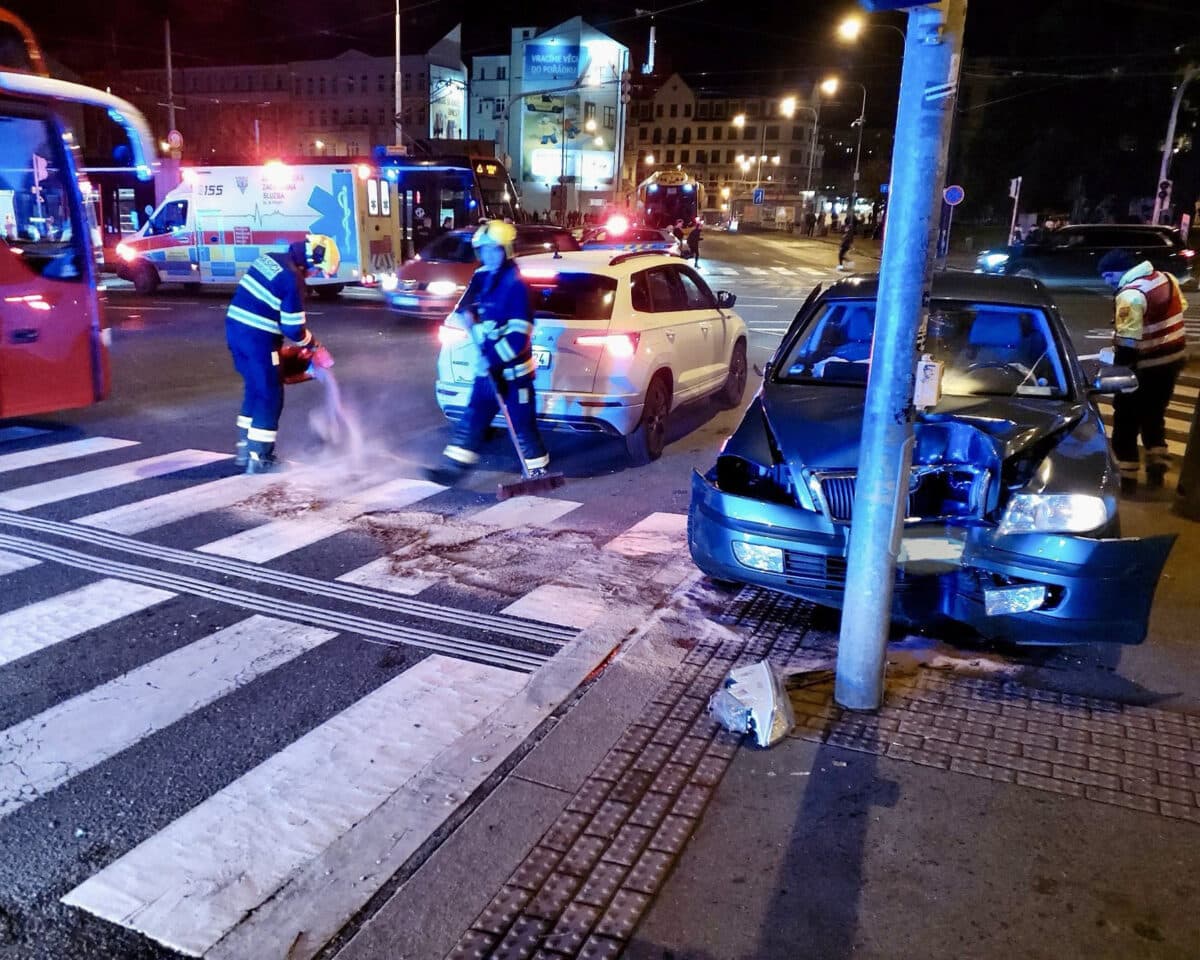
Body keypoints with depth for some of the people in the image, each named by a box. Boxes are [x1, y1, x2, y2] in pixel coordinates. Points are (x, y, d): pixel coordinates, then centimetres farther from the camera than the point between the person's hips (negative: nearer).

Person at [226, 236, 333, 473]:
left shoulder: (269, 259, 10)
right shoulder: (293, 279, -16)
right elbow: (293, 329, -15)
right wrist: (315, 345, 4)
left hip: (234, 326, 9)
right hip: (258, 338, -9)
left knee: (254, 388, 21)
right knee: (270, 395, 2)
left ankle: (245, 448, 29)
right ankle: (258, 458, 5)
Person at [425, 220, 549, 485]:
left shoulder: (515, 284, -15)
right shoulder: (480, 279, 8)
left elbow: (519, 334, -21)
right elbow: (465, 312, 21)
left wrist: (496, 358, -25)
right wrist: (465, 314, -2)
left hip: (513, 368, -7)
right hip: (487, 366, 7)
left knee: (521, 423, -1)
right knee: (473, 417, 10)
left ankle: (538, 470, 13)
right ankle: (454, 465, 14)